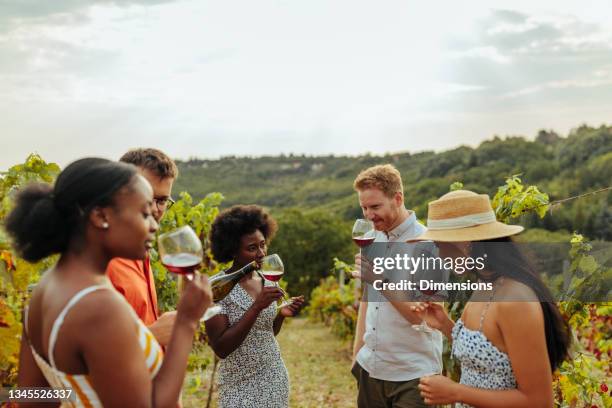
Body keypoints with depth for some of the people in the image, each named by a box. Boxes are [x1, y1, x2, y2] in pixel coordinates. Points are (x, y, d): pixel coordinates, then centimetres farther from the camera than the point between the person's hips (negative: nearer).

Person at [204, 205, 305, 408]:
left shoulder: (267, 282, 2)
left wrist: (281, 314, -6)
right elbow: (220, 348, -22)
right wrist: (256, 307, -27)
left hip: (277, 381, 6)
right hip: (241, 388, -5)